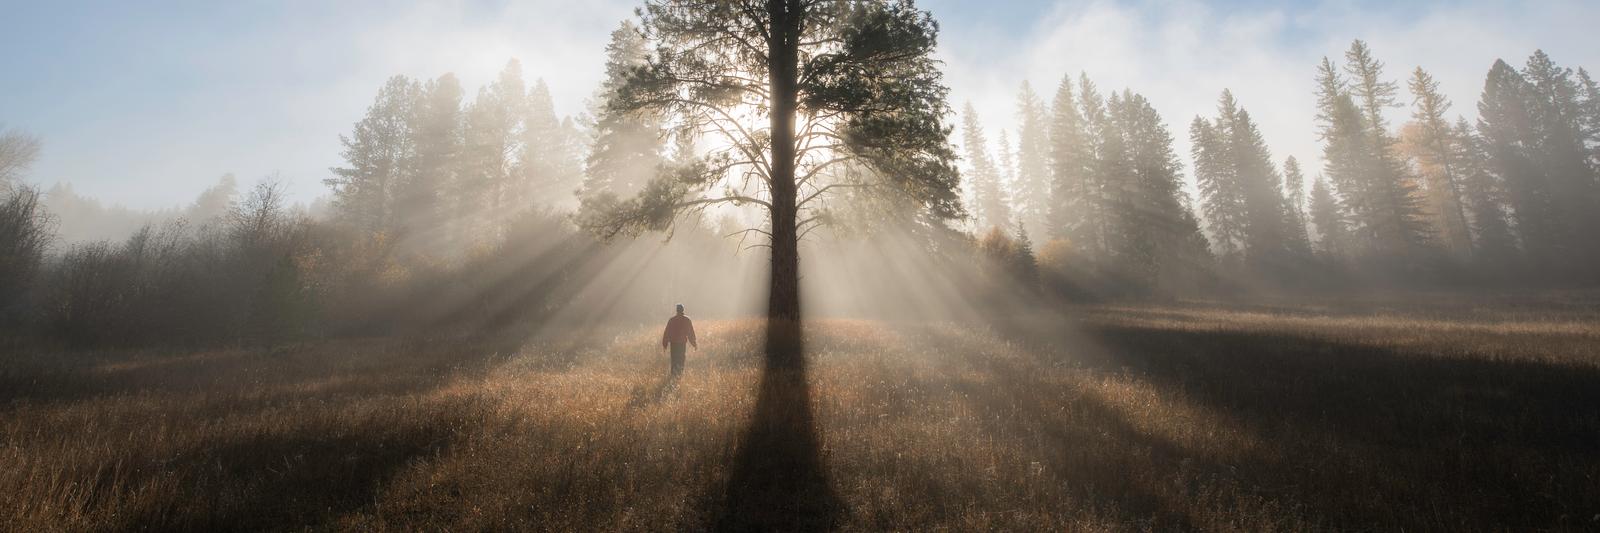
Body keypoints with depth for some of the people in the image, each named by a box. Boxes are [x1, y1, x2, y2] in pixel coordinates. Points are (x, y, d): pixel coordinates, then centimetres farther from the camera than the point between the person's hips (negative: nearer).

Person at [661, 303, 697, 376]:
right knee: (681, 359, 9)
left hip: (673, 343, 0)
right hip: (682, 343, 0)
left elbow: (666, 333, 2)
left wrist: (665, 344, 9)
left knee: (674, 359, 7)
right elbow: (691, 333, 2)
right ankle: (680, 373, 4)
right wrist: (694, 344, 9)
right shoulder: (687, 320, -1)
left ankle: (674, 374, 1)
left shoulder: (671, 320, 0)